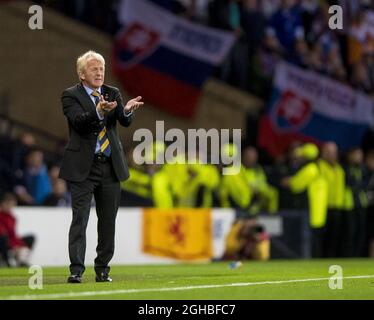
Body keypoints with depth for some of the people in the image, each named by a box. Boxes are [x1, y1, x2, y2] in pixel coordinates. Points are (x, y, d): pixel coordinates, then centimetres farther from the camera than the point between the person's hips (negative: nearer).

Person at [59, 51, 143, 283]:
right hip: (83, 168, -4)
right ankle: (76, 270, -10)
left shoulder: (113, 94, 10)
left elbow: (125, 122, -3)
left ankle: (103, 270, 15)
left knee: (108, 221, 7)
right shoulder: (71, 96, -1)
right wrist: (98, 112, -37)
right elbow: (79, 121, -19)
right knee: (80, 220, -8)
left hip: (111, 166, 4)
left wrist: (127, 110, -27)